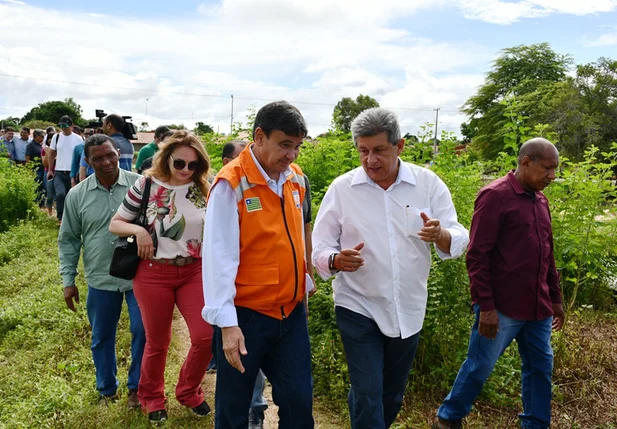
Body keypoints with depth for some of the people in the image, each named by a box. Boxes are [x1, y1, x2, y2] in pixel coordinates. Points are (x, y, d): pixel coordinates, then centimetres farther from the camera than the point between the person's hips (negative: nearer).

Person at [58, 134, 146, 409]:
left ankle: (136, 387, 28)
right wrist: (68, 279, 4)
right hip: (101, 280, 2)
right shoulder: (77, 195, -1)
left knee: (144, 332, 6)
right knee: (102, 338, 15)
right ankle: (107, 391, 36)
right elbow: (69, 240, 6)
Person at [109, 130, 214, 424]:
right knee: (157, 342, 11)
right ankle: (151, 397, 38)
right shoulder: (147, 185, -6)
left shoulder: (204, 189, 0)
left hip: (195, 271, 2)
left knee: (207, 336, -3)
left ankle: (188, 391, 26)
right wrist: (138, 230, -19)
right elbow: (115, 224, 1)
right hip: (154, 273, -2)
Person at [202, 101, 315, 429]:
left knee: (299, 402, 13)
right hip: (245, 315, -5)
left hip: (292, 312, 5)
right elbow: (220, 255, -18)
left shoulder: (296, 178, 4)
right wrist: (227, 322, -20)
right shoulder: (231, 183, -15)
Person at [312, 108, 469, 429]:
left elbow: (459, 241, -7)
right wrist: (337, 260, -28)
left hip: (408, 311, 3)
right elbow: (320, 249, -5)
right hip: (358, 309, -2)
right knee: (368, 398, -4)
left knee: (392, 396, 19)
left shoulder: (429, 184, -5)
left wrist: (440, 236, -30)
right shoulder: (341, 188, -8)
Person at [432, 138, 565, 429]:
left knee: (541, 367, 14)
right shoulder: (495, 196, -12)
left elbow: (547, 254, 19)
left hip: (538, 307, 7)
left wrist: (555, 298, 19)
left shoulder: (540, 200, 12)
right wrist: (486, 306, -17)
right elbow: (477, 256, -15)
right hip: (502, 307, -7)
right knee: (479, 367, 5)